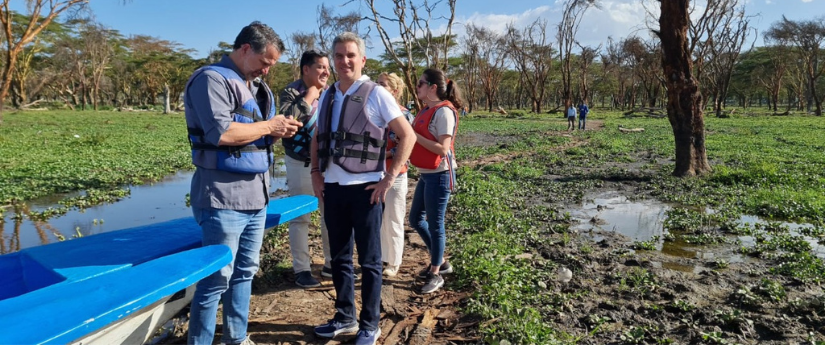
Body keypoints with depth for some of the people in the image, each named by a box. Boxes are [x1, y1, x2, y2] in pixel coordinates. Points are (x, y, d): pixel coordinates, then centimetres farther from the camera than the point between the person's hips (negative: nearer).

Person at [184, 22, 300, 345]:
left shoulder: (258, 87, 16)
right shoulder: (211, 79, -11)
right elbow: (220, 133, -24)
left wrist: (280, 130, 1)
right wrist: (268, 126, -13)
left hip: (256, 196, 9)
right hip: (224, 198, -9)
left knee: (245, 271, 16)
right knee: (217, 277, -2)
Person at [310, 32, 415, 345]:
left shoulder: (376, 94, -7)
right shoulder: (327, 95, 10)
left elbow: (408, 136, -9)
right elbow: (317, 138, 21)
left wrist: (390, 178, -12)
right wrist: (316, 172, 9)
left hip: (364, 188, -6)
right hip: (332, 188, 6)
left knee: (369, 260, 5)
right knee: (339, 257, 15)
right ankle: (345, 317, 31)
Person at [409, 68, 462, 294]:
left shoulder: (444, 111, -16)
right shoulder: (426, 111, 11)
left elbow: (443, 148, -22)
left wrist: (414, 135, -20)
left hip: (439, 175, -10)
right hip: (426, 174, 10)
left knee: (435, 224, 1)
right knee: (415, 219, 17)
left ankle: (436, 274, 18)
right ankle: (440, 262, 33)